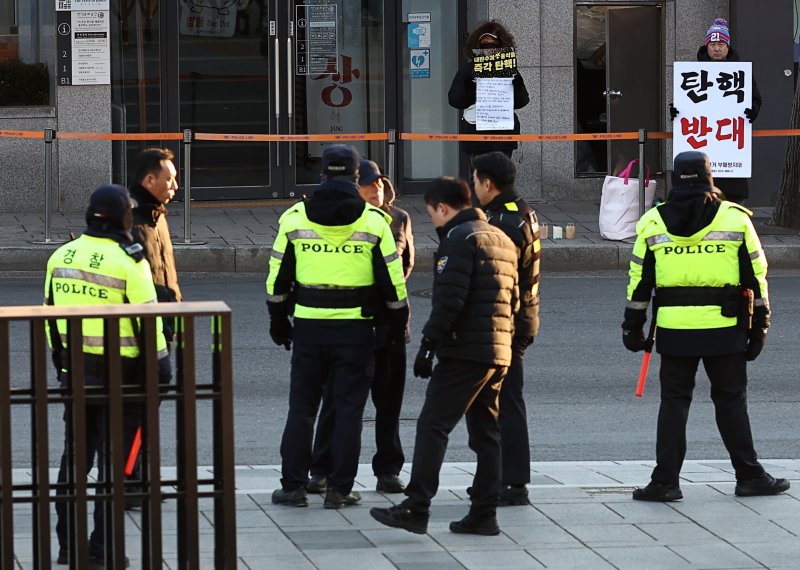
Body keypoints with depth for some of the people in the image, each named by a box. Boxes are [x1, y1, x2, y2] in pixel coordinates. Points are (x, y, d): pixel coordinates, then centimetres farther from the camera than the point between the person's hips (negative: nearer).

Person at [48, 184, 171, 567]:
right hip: (118, 372, -6)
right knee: (114, 458, 2)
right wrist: (160, 363, -2)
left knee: (75, 453, 16)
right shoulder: (129, 262, -14)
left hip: (74, 367, 6)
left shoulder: (61, 257, 5)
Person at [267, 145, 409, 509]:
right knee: (348, 408, 5)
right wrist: (398, 322, 11)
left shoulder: (294, 218, 2)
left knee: (301, 406, 9)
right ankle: (339, 489, 5)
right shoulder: (374, 221, -3)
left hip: (308, 326, 1)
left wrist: (278, 319, 16)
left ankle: (292, 486, 8)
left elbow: (278, 277, 6)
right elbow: (393, 279, 0)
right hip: (355, 328, -1)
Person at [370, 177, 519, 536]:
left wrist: (429, 343, -17)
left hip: (464, 353, -9)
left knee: (433, 426, -9)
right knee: (485, 431, 11)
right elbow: (513, 300, 22)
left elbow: (449, 300, -19)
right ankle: (484, 513, 11)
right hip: (499, 353, 9)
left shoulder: (458, 239, -9)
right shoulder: (502, 240, 20)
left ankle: (416, 509, -14)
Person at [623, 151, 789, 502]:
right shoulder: (735, 219, 2)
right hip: (724, 328, -1)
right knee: (730, 401, 8)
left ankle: (665, 481, 3)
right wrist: (759, 325, 10)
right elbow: (756, 276, 3)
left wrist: (633, 325, 15)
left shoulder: (652, 223, 5)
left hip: (674, 328, 1)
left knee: (673, 402, 6)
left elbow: (639, 280, 8)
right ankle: (749, 476, 12)